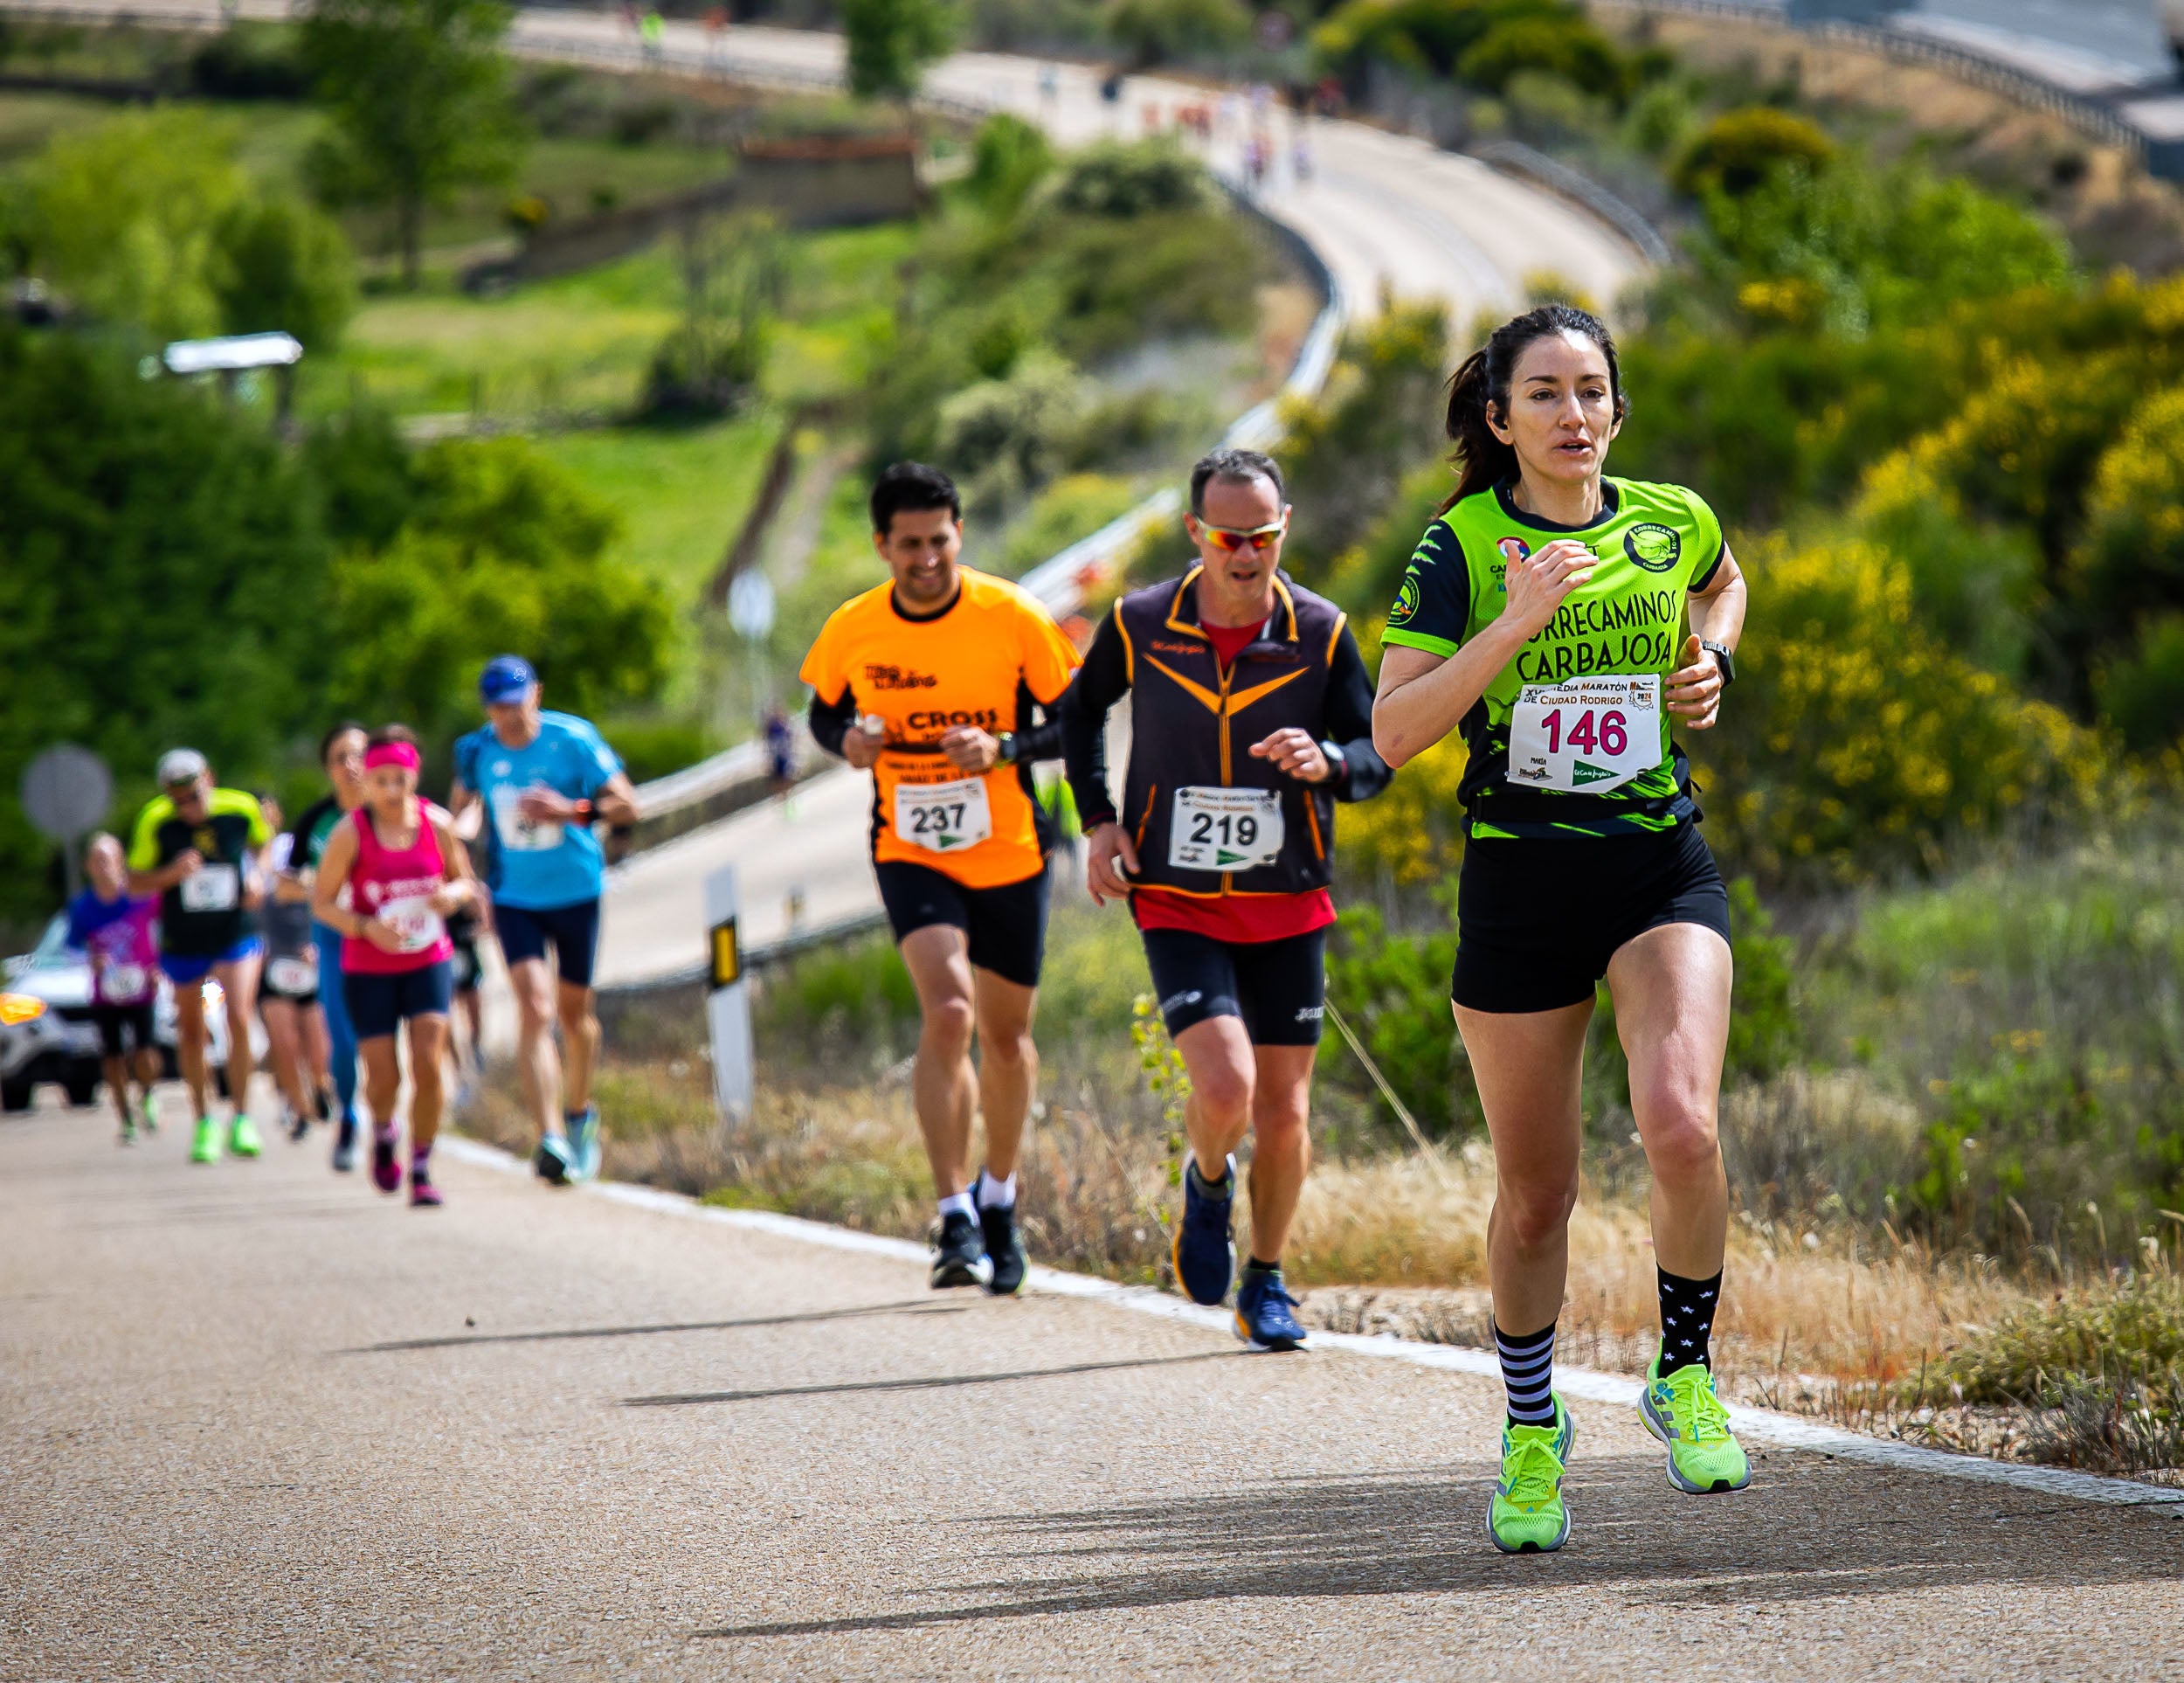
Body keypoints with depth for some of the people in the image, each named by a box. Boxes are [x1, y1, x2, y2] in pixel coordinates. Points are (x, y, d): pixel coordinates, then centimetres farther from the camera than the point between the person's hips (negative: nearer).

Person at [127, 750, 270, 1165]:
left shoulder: (242, 809, -11)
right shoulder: (155, 821, -14)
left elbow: (260, 842, 12)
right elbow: (135, 882, -6)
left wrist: (257, 875, -7)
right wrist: (172, 874, -25)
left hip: (236, 935, -1)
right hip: (182, 941, 1)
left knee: (239, 1018, -16)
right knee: (191, 1032, 10)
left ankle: (242, 1119, -3)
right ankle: (204, 1122, 27)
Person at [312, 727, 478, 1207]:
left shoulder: (437, 825, -6)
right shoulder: (350, 834, -12)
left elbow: (464, 880, 9)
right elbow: (322, 903, -6)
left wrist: (451, 895, -15)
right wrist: (367, 927, -23)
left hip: (429, 962, 1)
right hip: (368, 970, -1)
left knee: (429, 1065, -14)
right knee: (384, 1078, -1)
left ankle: (422, 1170, -1)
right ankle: (383, 1132, 35)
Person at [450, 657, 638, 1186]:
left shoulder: (573, 740, -12)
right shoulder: (476, 751, -5)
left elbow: (626, 805, -10)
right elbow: (461, 802, 14)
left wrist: (571, 810, -26)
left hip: (577, 892, 0)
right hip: (514, 899, 0)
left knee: (574, 1010, 13)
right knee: (535, 1007, -18)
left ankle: (579, 1112, 40)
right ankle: (550, 1138, -27)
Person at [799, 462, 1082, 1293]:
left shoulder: (1013, 616, -11)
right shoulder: (852, 631, -6)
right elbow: (825, 711, 12)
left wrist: (1004, 748, -22)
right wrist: (847, 741, -11)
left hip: (1010, 853, 1)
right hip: (911, 853, -1)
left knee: (1005, 1034, 13)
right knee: (947, 1013, -22)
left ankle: (999, 1197, 38)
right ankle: (955, 1218, -17)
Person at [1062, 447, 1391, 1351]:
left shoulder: (1321, 633, -6)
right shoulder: (1139, 626, -6)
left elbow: (1375, 754, -2)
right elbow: (1082, 709, 13)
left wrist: (1324, 760, -25)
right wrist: (1098, 819, 2)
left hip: (1289, 905, 2)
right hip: (1178, 903, -2)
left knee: (1284, 1113, 5)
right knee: (1225, 1088, -19)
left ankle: (1265, 1284, 26)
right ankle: (1208, 1185, 16)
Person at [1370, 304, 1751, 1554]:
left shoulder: (1673, 523, 3)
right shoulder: (1462, 548, -6)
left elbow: (1724, 581, 29)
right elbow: (1396, 730, -15)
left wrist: (1710, 661, 9)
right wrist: (1518, 621, -23)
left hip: (1661, 869, 1)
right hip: (1519, 879, -1)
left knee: (1681, 1125, -24)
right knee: (1536, 1193, 7)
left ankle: (1686, 1374, -1)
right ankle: (1533, 1428, 31)